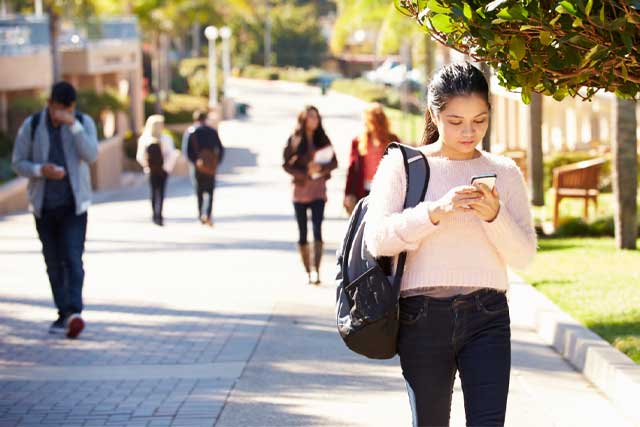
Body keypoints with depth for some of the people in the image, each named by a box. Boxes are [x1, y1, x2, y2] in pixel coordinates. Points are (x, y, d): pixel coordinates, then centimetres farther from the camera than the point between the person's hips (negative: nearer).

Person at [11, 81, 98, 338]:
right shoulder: (32, 126, -1)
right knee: (53, 263, 6)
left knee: (73, 259, -15)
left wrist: (73, 124, -25)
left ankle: (74, 312, -24)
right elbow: (18, 162, 1)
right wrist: (40, 170, -18)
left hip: (73, 204, -2)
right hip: (44, 204, 2)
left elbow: (91, 155, -16)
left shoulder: (84, 123, -2)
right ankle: (64, 313, 13)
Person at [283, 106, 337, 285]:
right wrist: (305, 173, -14)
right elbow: (286, 165, -3)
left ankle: (316, 270, -19)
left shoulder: (323, 140, 6)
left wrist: (321, 167, -15)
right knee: (303, 232, 5)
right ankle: (308, 271, 14)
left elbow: (334, 162, 4)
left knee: (317, 229, -14)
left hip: (318, 191, 0)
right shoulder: (294, 141, 0)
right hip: (300, 189, 0)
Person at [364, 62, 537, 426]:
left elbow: (524, 255, 5)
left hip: (487, 316, 1)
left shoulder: (504, 172, 9)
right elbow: (377, 239, -9)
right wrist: (437, 210, -21)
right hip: (423, 315, -1)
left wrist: (495, 216, -14)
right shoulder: (402, 165, 3)